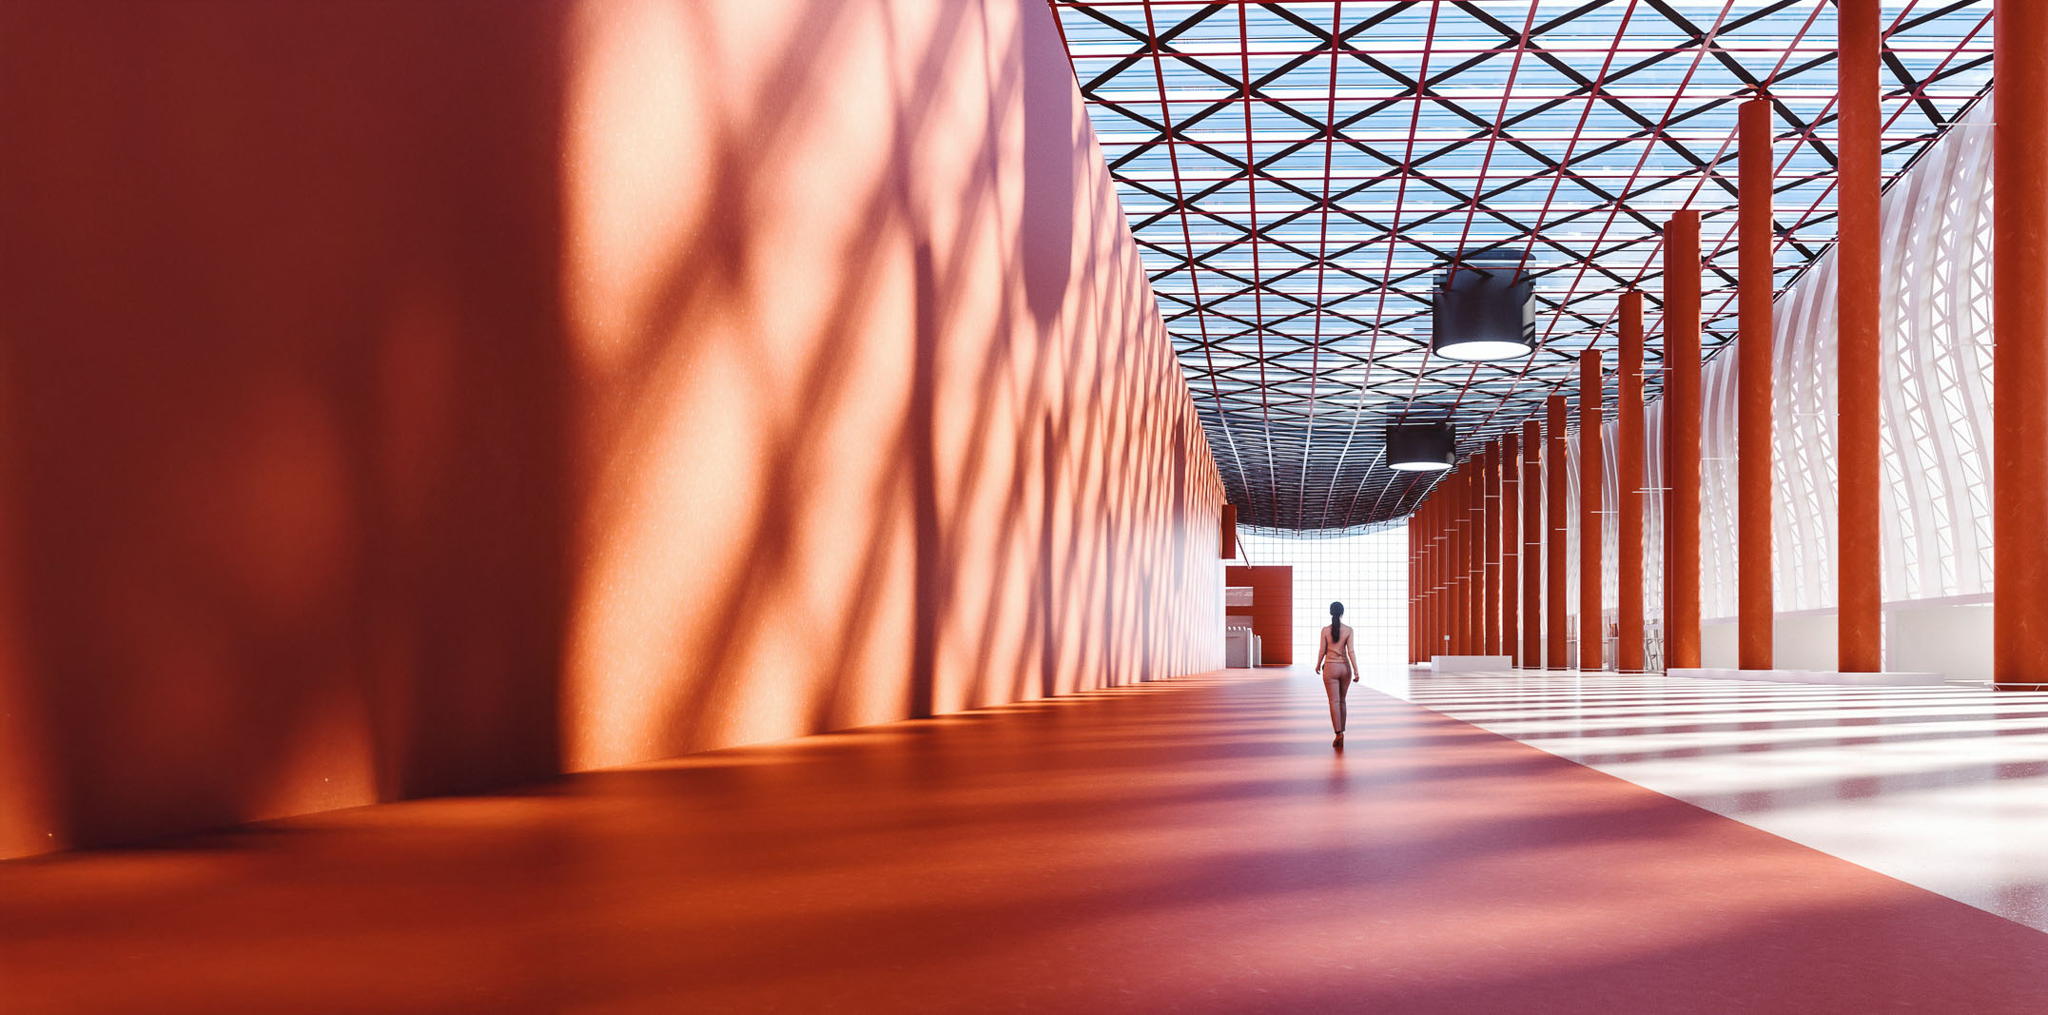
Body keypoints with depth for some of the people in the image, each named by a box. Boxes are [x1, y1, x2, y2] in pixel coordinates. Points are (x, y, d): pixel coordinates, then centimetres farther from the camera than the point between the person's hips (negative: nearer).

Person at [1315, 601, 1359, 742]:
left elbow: (1322, 651, -1)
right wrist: (1356, 671, -9)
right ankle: (1341, 730, 24)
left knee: (1334, 702, -3)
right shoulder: (1348, 630, -5)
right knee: (1342, 700, 18)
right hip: (1345, 667, 2)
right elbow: (1350, 651, -10)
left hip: (1330, 667, -2)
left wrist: (1318, 665, 16)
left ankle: (1339, 733, -15)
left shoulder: (1325, 630, -6)